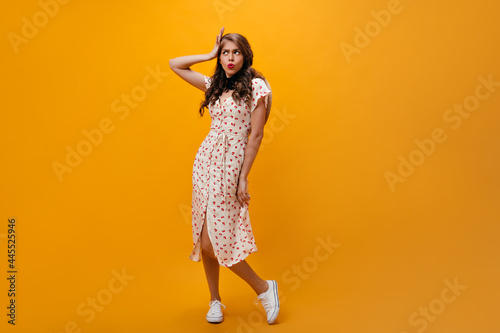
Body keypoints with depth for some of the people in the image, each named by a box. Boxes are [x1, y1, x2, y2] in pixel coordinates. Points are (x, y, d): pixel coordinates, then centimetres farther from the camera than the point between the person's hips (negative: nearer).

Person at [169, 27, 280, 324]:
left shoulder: (256, 86, -4)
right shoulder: (215, 84, 13)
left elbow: (256, 134, -9)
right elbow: (175, 65, 18)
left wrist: (243, 177, -12)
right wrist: (210, 55, 13)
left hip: (231, 163, -6)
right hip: (205, 158, 6)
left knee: (212, 241, -8)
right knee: (205, 238, 7)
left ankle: (264, 287, 11)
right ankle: (215, 300, 25)